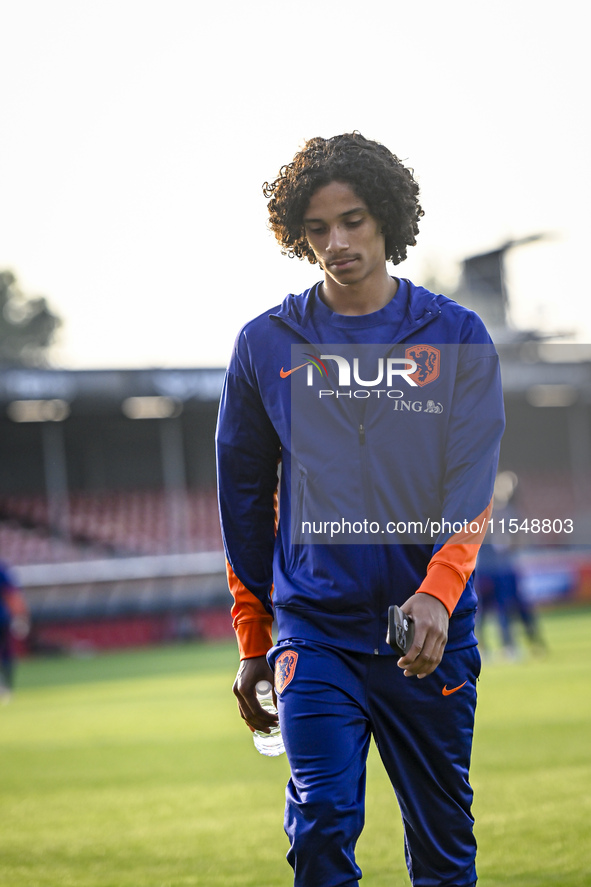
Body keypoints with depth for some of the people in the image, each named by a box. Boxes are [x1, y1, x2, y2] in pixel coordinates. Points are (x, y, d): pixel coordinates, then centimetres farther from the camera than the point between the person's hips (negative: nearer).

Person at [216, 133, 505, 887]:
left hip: (432, 635, 0)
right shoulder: (266, 345, 6)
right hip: (314, 629, 0)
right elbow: (244, 497, 12)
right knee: (322, 825, -15)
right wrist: (252, 640, 13)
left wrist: (437, 592, -25)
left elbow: (473, 481, -7)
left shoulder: (456, 336, 2)